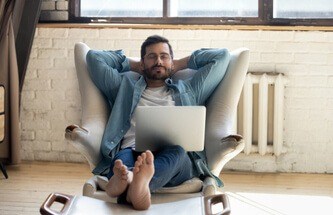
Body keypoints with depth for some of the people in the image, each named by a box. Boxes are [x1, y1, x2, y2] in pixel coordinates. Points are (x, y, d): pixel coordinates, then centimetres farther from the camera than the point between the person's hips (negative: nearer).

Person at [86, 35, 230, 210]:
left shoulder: (188, 91, 35)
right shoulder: (125, 87, 35)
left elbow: (221, 56, 34)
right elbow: (94, 57, 34)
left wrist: (181, 64, 39)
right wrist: (132, 64, 40)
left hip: (175, 157, 0)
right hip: (132, 151, 1)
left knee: (176, 150, -38)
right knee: (123, 157, -37)